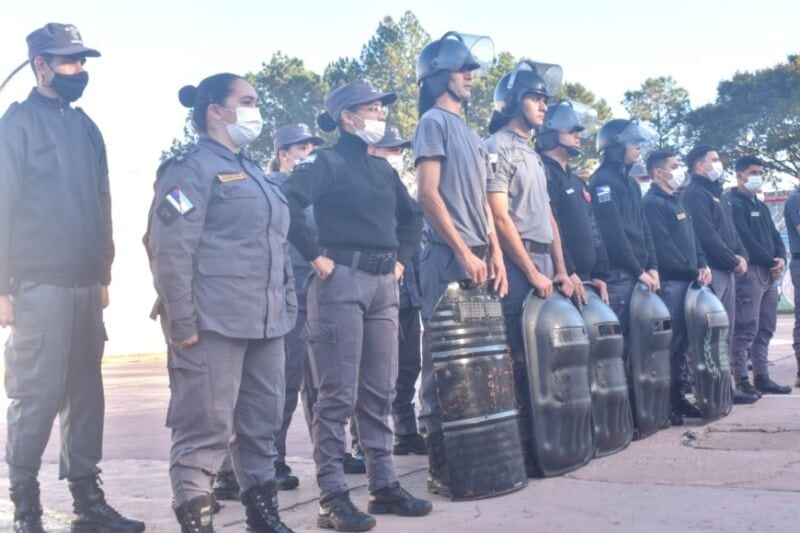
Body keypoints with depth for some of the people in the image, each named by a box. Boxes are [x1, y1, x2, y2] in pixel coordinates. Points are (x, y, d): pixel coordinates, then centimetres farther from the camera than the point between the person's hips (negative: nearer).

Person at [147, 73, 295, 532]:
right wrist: (181, 323, -17)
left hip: (265, 324, 9)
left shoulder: (254, 173, 21)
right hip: (212, 324, -8)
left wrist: (288, 307, 18)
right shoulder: (192, 168, -5)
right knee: (206, 429, -5)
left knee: (262, 426, 14)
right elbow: (171, 251, -13)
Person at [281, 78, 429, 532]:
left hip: (384, 285, 7)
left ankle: (385, 486, 20)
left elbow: (412, 216, 32)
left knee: (379, 392, 11)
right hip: (342, 282, -7)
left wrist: (403, 258, 19)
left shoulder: (383, 169, 18)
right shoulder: (326, 162, -4)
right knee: (339, 394, -5)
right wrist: (316, 256, -16)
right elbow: (287, 205, -19)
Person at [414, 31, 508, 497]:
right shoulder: (434, 122, -3)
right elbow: (428, 193, -12)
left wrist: (495, 253, 9)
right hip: (449, 258, -8)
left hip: (478, 257, 8)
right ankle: (442, 465, -1)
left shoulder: (470, 133, 22)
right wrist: (464, 252, -16)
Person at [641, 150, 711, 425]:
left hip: (687, 281, 9)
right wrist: (692, 272, -13)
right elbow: (664, 248, -16)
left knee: (683, 341, 10)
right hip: (670, 282, -9)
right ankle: (665, 403, -5)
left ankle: (679, 396, 17)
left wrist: (703, 265, 6)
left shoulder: (676, 201, 21)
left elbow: (692, 238, 22)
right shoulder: (652, 203, -8)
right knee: (670, 342, -9)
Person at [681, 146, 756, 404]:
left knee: (726, 329, 11)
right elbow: (707, 235, -18)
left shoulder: (716, 195, 23)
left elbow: (731, 231, 22)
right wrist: (734, 261, -12)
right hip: (712, 271, -10)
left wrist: (742, 255, 3)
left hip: (727, 271, 10)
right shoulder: (694, 194, -9)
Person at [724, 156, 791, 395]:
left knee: (765, 329, 11)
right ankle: (741, 381, -7)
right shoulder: (732, 203, -6)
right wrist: (771, 261, -12)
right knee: (746, 329, -10)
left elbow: (775, 236, 19)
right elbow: (745, 239, -15)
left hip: (769, 274, 9)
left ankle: (762, 378, 17)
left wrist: (781, 258, -1)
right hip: (749, 272, -9)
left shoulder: (761, 206, 23)